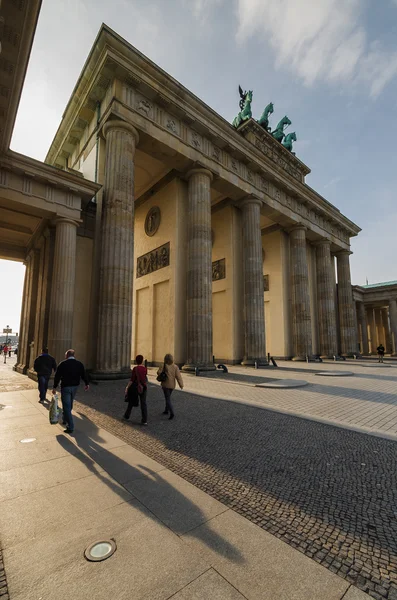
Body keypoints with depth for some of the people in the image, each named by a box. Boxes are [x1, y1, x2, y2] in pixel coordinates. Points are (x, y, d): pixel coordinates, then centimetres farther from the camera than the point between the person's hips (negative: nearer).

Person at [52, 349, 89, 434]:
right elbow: (84, 375, 5)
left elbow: (57, 376, -8)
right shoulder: (79, 364, 3)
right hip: (75, 386, 5)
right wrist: (87, 384, 14)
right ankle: (66, 420, 37)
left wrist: (55, 387, -1)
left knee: (66, 406, -2)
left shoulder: (62, 364, -8)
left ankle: (70, 427, -4)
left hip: (65, 387, -5)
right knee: (69, 405, 23)